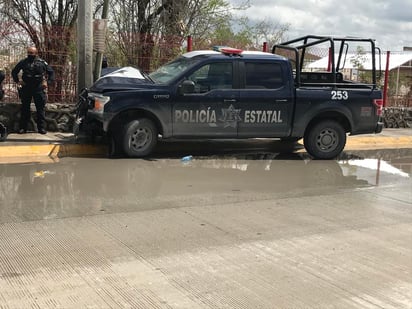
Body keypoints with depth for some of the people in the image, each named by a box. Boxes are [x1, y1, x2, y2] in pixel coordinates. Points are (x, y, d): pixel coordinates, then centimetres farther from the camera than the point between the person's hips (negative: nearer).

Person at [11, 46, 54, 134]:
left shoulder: (42, 62, 3)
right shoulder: (23, 62, 6)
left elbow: (51, 72, 10)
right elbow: (14, 72, 18)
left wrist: (48, 82, 0)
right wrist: (17, 81, 6)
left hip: (38, 88, -1)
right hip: (26, 88, 1)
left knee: (40, 108, -1)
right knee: (25, 108, 5)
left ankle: (41, 128, 3)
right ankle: (23, 128, 10)